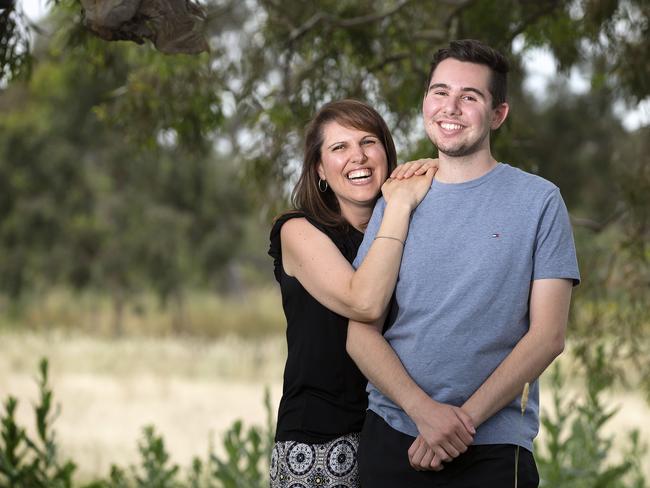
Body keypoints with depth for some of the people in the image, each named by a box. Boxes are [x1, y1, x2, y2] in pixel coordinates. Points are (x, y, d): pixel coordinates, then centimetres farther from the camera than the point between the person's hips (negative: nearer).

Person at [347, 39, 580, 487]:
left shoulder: (539, 201, 0)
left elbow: (547, 336, -6)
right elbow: (361, 331, 2)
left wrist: (463, 419, -14)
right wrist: (424, 410, -14)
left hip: (493, 447, -2)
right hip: (391, 439, 3)